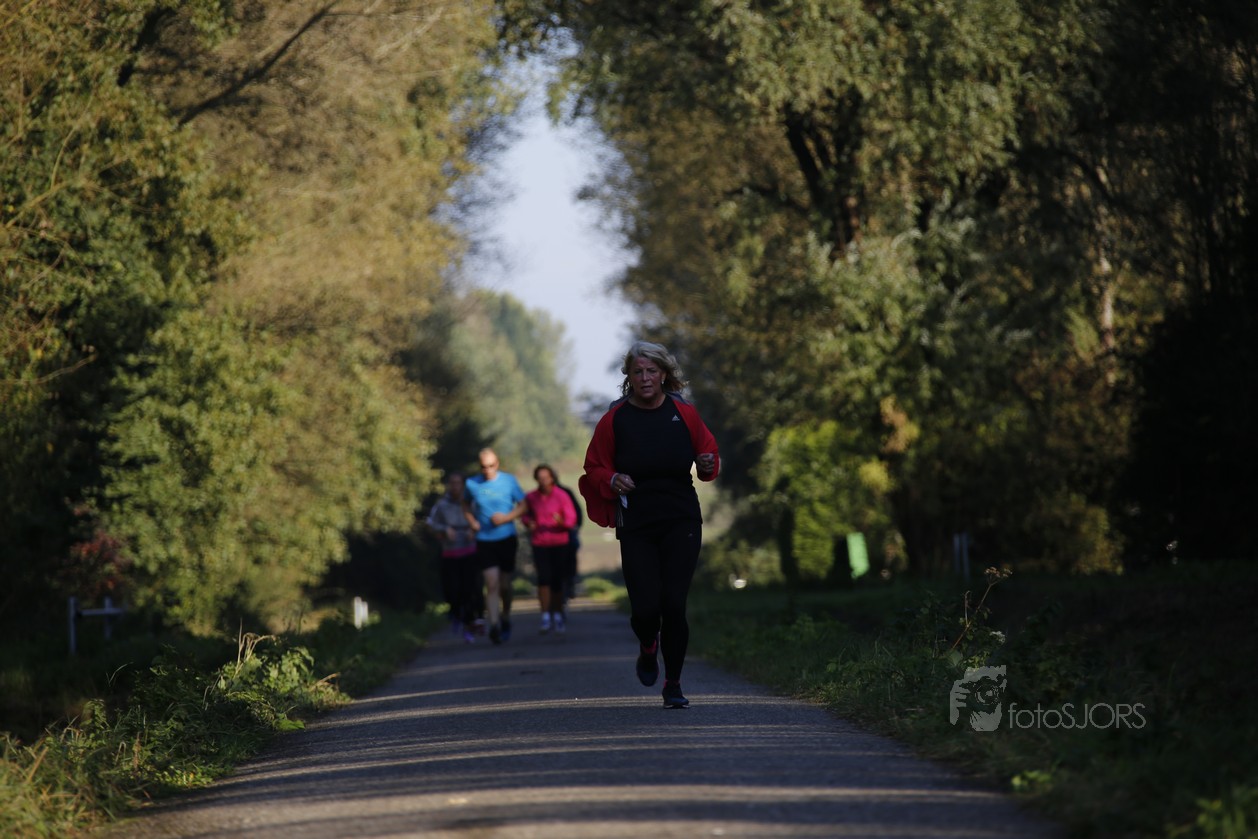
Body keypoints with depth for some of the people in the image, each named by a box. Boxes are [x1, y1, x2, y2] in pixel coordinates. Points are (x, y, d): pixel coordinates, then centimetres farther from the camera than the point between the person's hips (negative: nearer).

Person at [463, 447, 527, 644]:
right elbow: (466, 505, 18)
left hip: (507, 539, 1)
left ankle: (505, 617, 34)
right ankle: (494, 625, -22)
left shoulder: (509, 480, -3)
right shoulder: (472, 484, 0)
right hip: (485, 541, -1)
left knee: (505, 585, 10)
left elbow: (523, 506, 3)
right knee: (492, 584, -14)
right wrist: (472, 521, 0)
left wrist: (506, 517, -14)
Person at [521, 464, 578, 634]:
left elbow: (572, 520, -6)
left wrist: (561, 521, -28)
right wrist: (528, 522, -4)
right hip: (539, 543, 1)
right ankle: (546, 618, -15)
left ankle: (558, 616, 20)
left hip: (559, 543, -1)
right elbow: (524, 513, 19)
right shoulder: (531, 497, 0)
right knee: (544, 578, -14)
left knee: (557, 581, 3)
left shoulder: (562, 496, -7)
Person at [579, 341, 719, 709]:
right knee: (645, 607, -9)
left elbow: (708, 451, 14)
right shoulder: (615, 419, 1)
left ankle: (674, 684, 9)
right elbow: (594, 468, 8)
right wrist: (612, 481, -13)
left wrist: (708, 464, -9)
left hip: (681, 524, 0)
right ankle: (647, 647, 28)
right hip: (636, 526, 0)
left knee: (674, 605, -8)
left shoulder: (684, 413, 3)